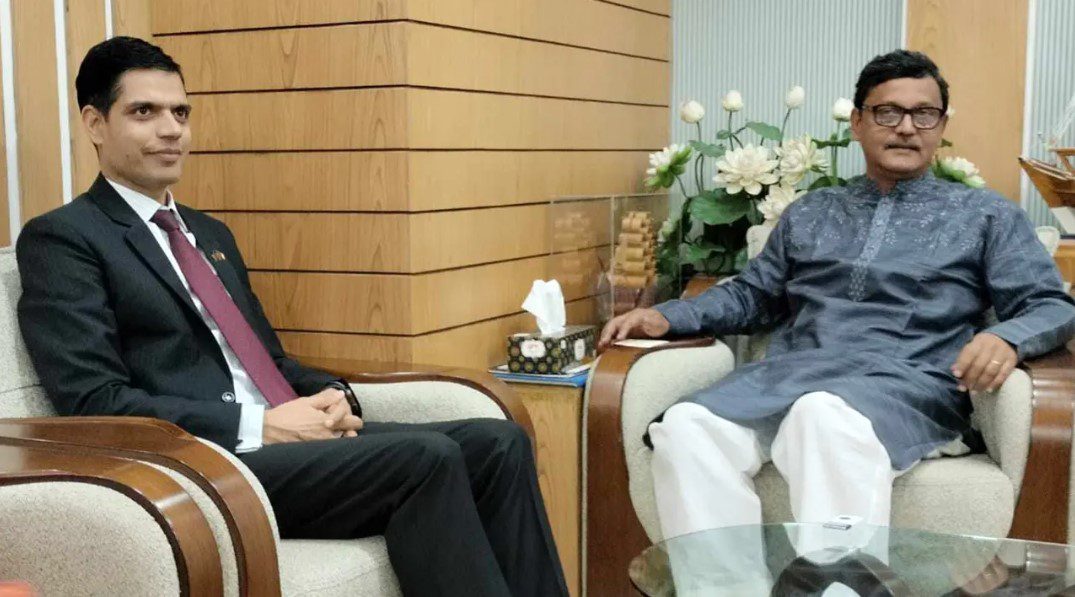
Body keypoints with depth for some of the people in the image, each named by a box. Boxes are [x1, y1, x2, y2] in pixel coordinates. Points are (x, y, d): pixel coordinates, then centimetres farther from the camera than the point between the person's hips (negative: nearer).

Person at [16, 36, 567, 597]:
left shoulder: (210, 233, 23)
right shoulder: (60, 237, 0)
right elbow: (94, 402, -11)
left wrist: (331, 394, 1)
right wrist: (258, 426, -18)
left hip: (291, 437, 8)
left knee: (497, 443, -13)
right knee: (425, 460, -28)